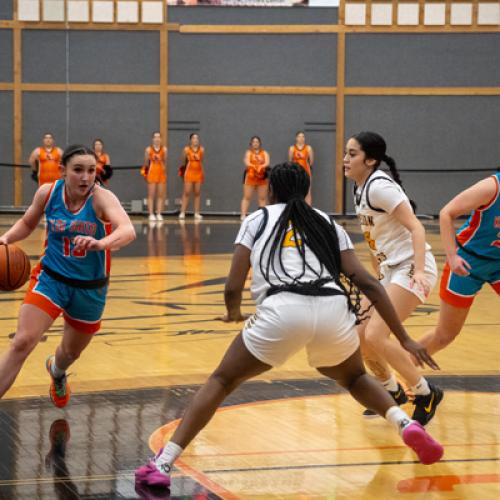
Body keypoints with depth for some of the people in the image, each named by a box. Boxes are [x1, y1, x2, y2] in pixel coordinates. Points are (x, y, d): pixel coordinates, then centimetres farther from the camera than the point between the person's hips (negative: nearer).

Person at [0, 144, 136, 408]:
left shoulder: (102, 198, -22)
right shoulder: (47, 192, -12)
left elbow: (128, 231, -40)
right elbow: (27, 223, 9)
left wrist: (100, 243, -60)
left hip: (90, 288, 0)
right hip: (51, 278, 0)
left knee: (71, 352, 22)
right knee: (22, 343, -19)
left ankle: (57, 371, 60)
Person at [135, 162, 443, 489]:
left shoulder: (257, 220, 21)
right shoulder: (327, 223, 27)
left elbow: (233, 288, 13)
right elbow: (368, 282, 16)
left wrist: (233, 312, 36)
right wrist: (405, 340, 16)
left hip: (283, 311, -2)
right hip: (334, 309, 2)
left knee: (222, 381, 17)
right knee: (355, 378, 33)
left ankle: (162, 465, 6)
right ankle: (405, 423, 7)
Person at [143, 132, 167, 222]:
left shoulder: (164, 149, 3)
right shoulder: (148, 149, -1)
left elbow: (165, 161, 6)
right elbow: (146, 163, 7)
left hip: (162, 173, 2)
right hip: (152, 173, -2)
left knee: (161, 195, 2)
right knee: (151, 195, -3)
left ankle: (159, 214, 5)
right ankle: (151, 214, -2)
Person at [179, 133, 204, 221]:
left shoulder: (201, 149, 3)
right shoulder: (186, 149, -4)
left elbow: (201, 161, 12)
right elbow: (183, 162, 6)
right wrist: (183, 170, 12)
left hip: (198, 173, 3)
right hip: (189, 173, -3)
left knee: (197, 193, 5)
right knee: (186, 193, -5)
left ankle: (197, 213, 8)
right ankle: (182, 213, -5)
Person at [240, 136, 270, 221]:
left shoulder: (264, 153, 9)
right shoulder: (248, 152, 4)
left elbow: (267, 163, -5)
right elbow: (247, 163, -10)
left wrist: (261, 166, -25)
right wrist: (255, 167, -25)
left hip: (262, 178, 2)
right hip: (250, 177, -2)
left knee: (262, 198, 5)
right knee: (247, 197, -5)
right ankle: (243, 215, -7)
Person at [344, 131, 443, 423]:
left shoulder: (379, 186, -16)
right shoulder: (360, 190, 11)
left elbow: (416, 227, -22)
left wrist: (418, 271, -33)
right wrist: (378, 279, 22)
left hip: (411, 269, -9)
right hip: (389, 272, 9)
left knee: (375, 336, -19)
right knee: (360, 336, 8)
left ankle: (426, 394, -4)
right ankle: (393, 392, 28)